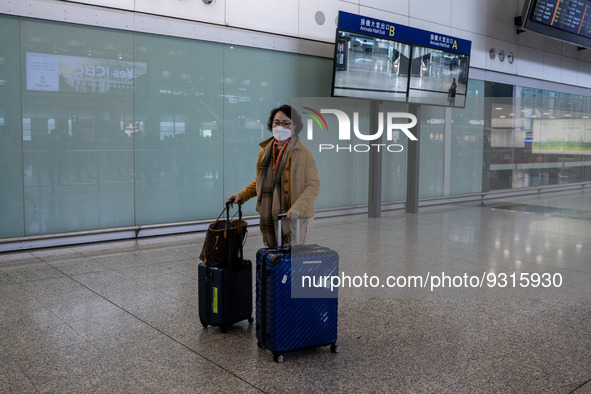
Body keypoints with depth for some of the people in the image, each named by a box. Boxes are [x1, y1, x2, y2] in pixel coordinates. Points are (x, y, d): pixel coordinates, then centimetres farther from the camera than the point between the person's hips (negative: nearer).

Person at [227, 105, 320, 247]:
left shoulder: (303, 152, -6)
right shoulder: (264, 152, 11)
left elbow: (313, 185, -9)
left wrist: (297, 208, -22)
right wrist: (241, 195, 13)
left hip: (296, 217, -5)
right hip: (269, 218, 5)